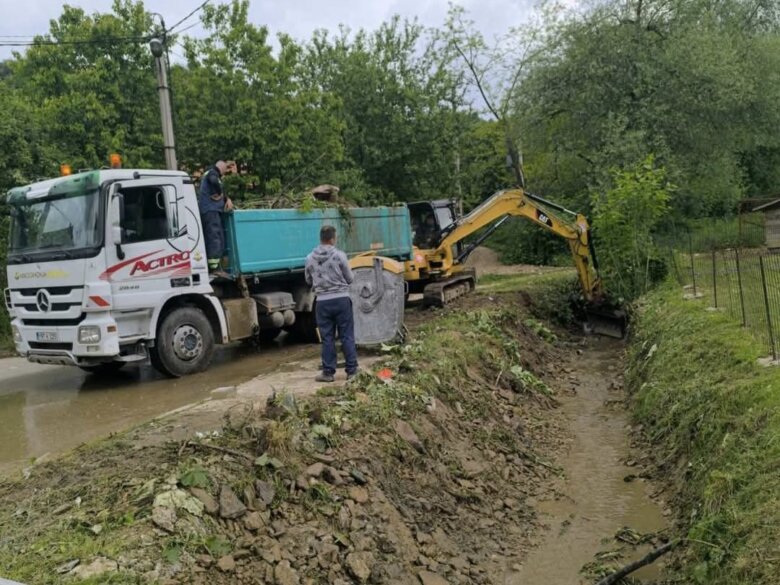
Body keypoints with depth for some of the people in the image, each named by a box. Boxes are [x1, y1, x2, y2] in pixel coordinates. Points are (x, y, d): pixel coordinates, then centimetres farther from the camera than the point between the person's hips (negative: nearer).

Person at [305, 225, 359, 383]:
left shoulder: (310, 258, 0)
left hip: (323, 302, 2)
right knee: (347, 336, 5)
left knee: (327, 338, 8)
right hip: (341, 299, -2)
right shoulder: (339, 255, -9)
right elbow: (350, 278, -1)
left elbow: (309, 281, 12)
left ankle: (328, 372, 11)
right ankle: (352, 371, 8)